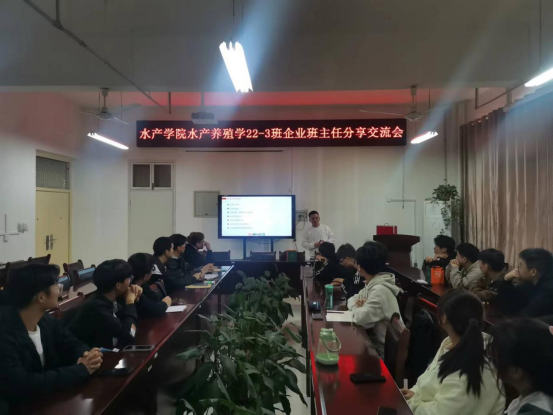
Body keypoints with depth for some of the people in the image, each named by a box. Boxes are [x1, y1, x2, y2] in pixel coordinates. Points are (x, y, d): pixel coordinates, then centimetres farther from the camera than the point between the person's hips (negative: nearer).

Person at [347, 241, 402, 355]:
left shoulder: (380, 290, -25)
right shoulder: (371, 284, 4)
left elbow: (361, 318, -32)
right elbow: (352, 300, 13)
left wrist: (357, 308, -10)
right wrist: (358, 306, -10)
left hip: (385, 350, -7)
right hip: (376, 339, 7)